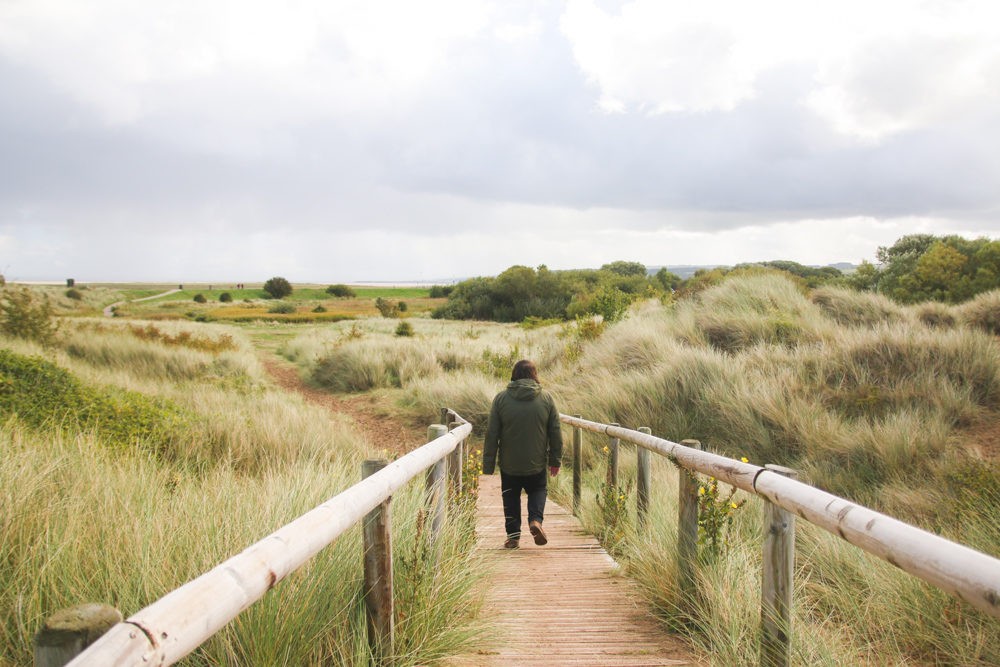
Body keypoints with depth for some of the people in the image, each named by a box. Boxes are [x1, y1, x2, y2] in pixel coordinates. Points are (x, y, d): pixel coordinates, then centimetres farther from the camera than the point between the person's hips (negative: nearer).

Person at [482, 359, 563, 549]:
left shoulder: (501, 398, -6)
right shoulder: (546, 398, -3)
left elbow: (492, 434, -7)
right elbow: (555, 432, 1)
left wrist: (488, 465, -1)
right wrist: (555, 460, 11)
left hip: (509, 464, -1)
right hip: (537, 463, 1)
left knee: (511, 498, 16)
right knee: (538, 490, 22)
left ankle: (513, 537, 15)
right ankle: (536, 520, -3)